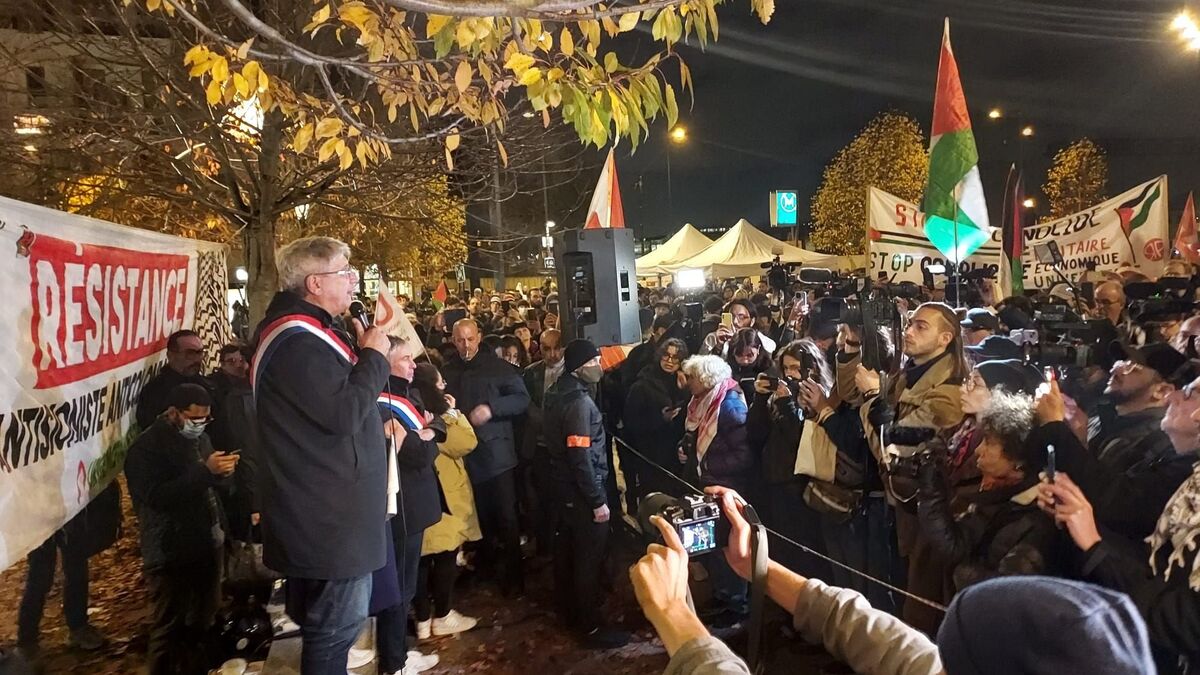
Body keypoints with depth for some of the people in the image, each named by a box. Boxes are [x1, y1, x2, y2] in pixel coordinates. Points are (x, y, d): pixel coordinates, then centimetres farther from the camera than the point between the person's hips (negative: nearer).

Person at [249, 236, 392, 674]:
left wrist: (365, 354, 5)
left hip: (325, 504, 11)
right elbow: (343, 415, -26)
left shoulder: (304, 332, 14)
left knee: (328, 619, 22)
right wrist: (373, 356, -15)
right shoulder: (297, 342, -21)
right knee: (336, 623, 1)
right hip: (328, 510, -11)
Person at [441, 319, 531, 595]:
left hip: (496, 451, -3)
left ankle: (513, 576, 11)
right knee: (480, 517, 16)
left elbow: (522, 399, -7)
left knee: (506, 517, -1)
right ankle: (486, 567, 33)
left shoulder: (497, 367, -2)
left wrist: (492, 408, -19)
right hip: (464, 453, 4)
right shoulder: (447, 372, 9)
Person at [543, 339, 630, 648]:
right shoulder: (579, 401, -23)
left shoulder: (558, 392, 6)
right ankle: (591, 625, 11)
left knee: (567, 548, 20)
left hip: (562, 486, 10)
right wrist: (598, 500, -20)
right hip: (580, 491, -10)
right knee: (589, 555, 1)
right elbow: (581, 457, -25)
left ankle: (570, 608, 36)